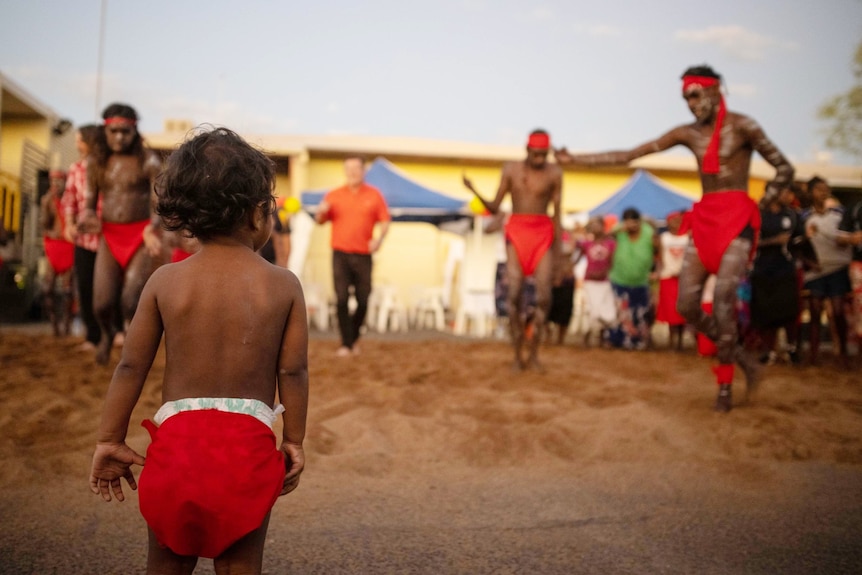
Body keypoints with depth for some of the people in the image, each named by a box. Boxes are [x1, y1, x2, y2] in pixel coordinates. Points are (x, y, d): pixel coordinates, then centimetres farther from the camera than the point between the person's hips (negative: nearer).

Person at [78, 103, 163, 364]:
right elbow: (90, 201, 11)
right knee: (102, 304, -4)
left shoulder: (148, 161, -7)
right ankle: (107, 333, 33)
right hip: (110, 236, 3)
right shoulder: (96, 161, 6)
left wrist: (153, 226, -33)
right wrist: (88, 217, -14)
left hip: (140, 236, -3)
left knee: (131, 301, -17)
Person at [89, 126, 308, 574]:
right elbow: (293, 372, -2)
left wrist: (110, 439, 11)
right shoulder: (284, 285, -4)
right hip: (250, 444, -1)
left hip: (177, 439, 1)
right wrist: (294, 441, 10)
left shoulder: (164, 281, -1)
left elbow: (131, 366, 1)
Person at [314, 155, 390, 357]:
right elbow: (320, 221, 10)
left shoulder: (374, 195, 5)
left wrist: (379, 238, -12)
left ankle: (354, 338, 26)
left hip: (363, 255, 0)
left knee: (363, 300, 4)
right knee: (342, 300, -6)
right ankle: (346, 344, 0)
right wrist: (321, 213, -13)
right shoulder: (334, 195, 6)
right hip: (340, 254, 0)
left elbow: (385, 220, 5)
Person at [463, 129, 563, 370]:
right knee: (514, 296, -7)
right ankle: (518, 355, 2)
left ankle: (533, 353, 2)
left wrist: (558, 250, 3)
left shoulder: (554, 173, 1)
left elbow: (557, 213, 4)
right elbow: (494, 207, 7)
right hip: (516, 233, 1)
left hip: (543, 234, -1)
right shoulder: (511, 169, 5)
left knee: (544, 296, -11)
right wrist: (476, 194, -12)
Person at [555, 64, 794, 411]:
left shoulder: (741, 126, -2)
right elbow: (629, 155, 10)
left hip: (736, 218, -5)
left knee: (723, 296, -20)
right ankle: (738, 356, 15)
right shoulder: (688, 134, 11)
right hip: (704, 219, 6)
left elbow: (784, 169, 0)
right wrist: (578, 160, 6)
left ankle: (725, 387, -9)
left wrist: (760, 206, -7)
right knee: (686, 304, -4)